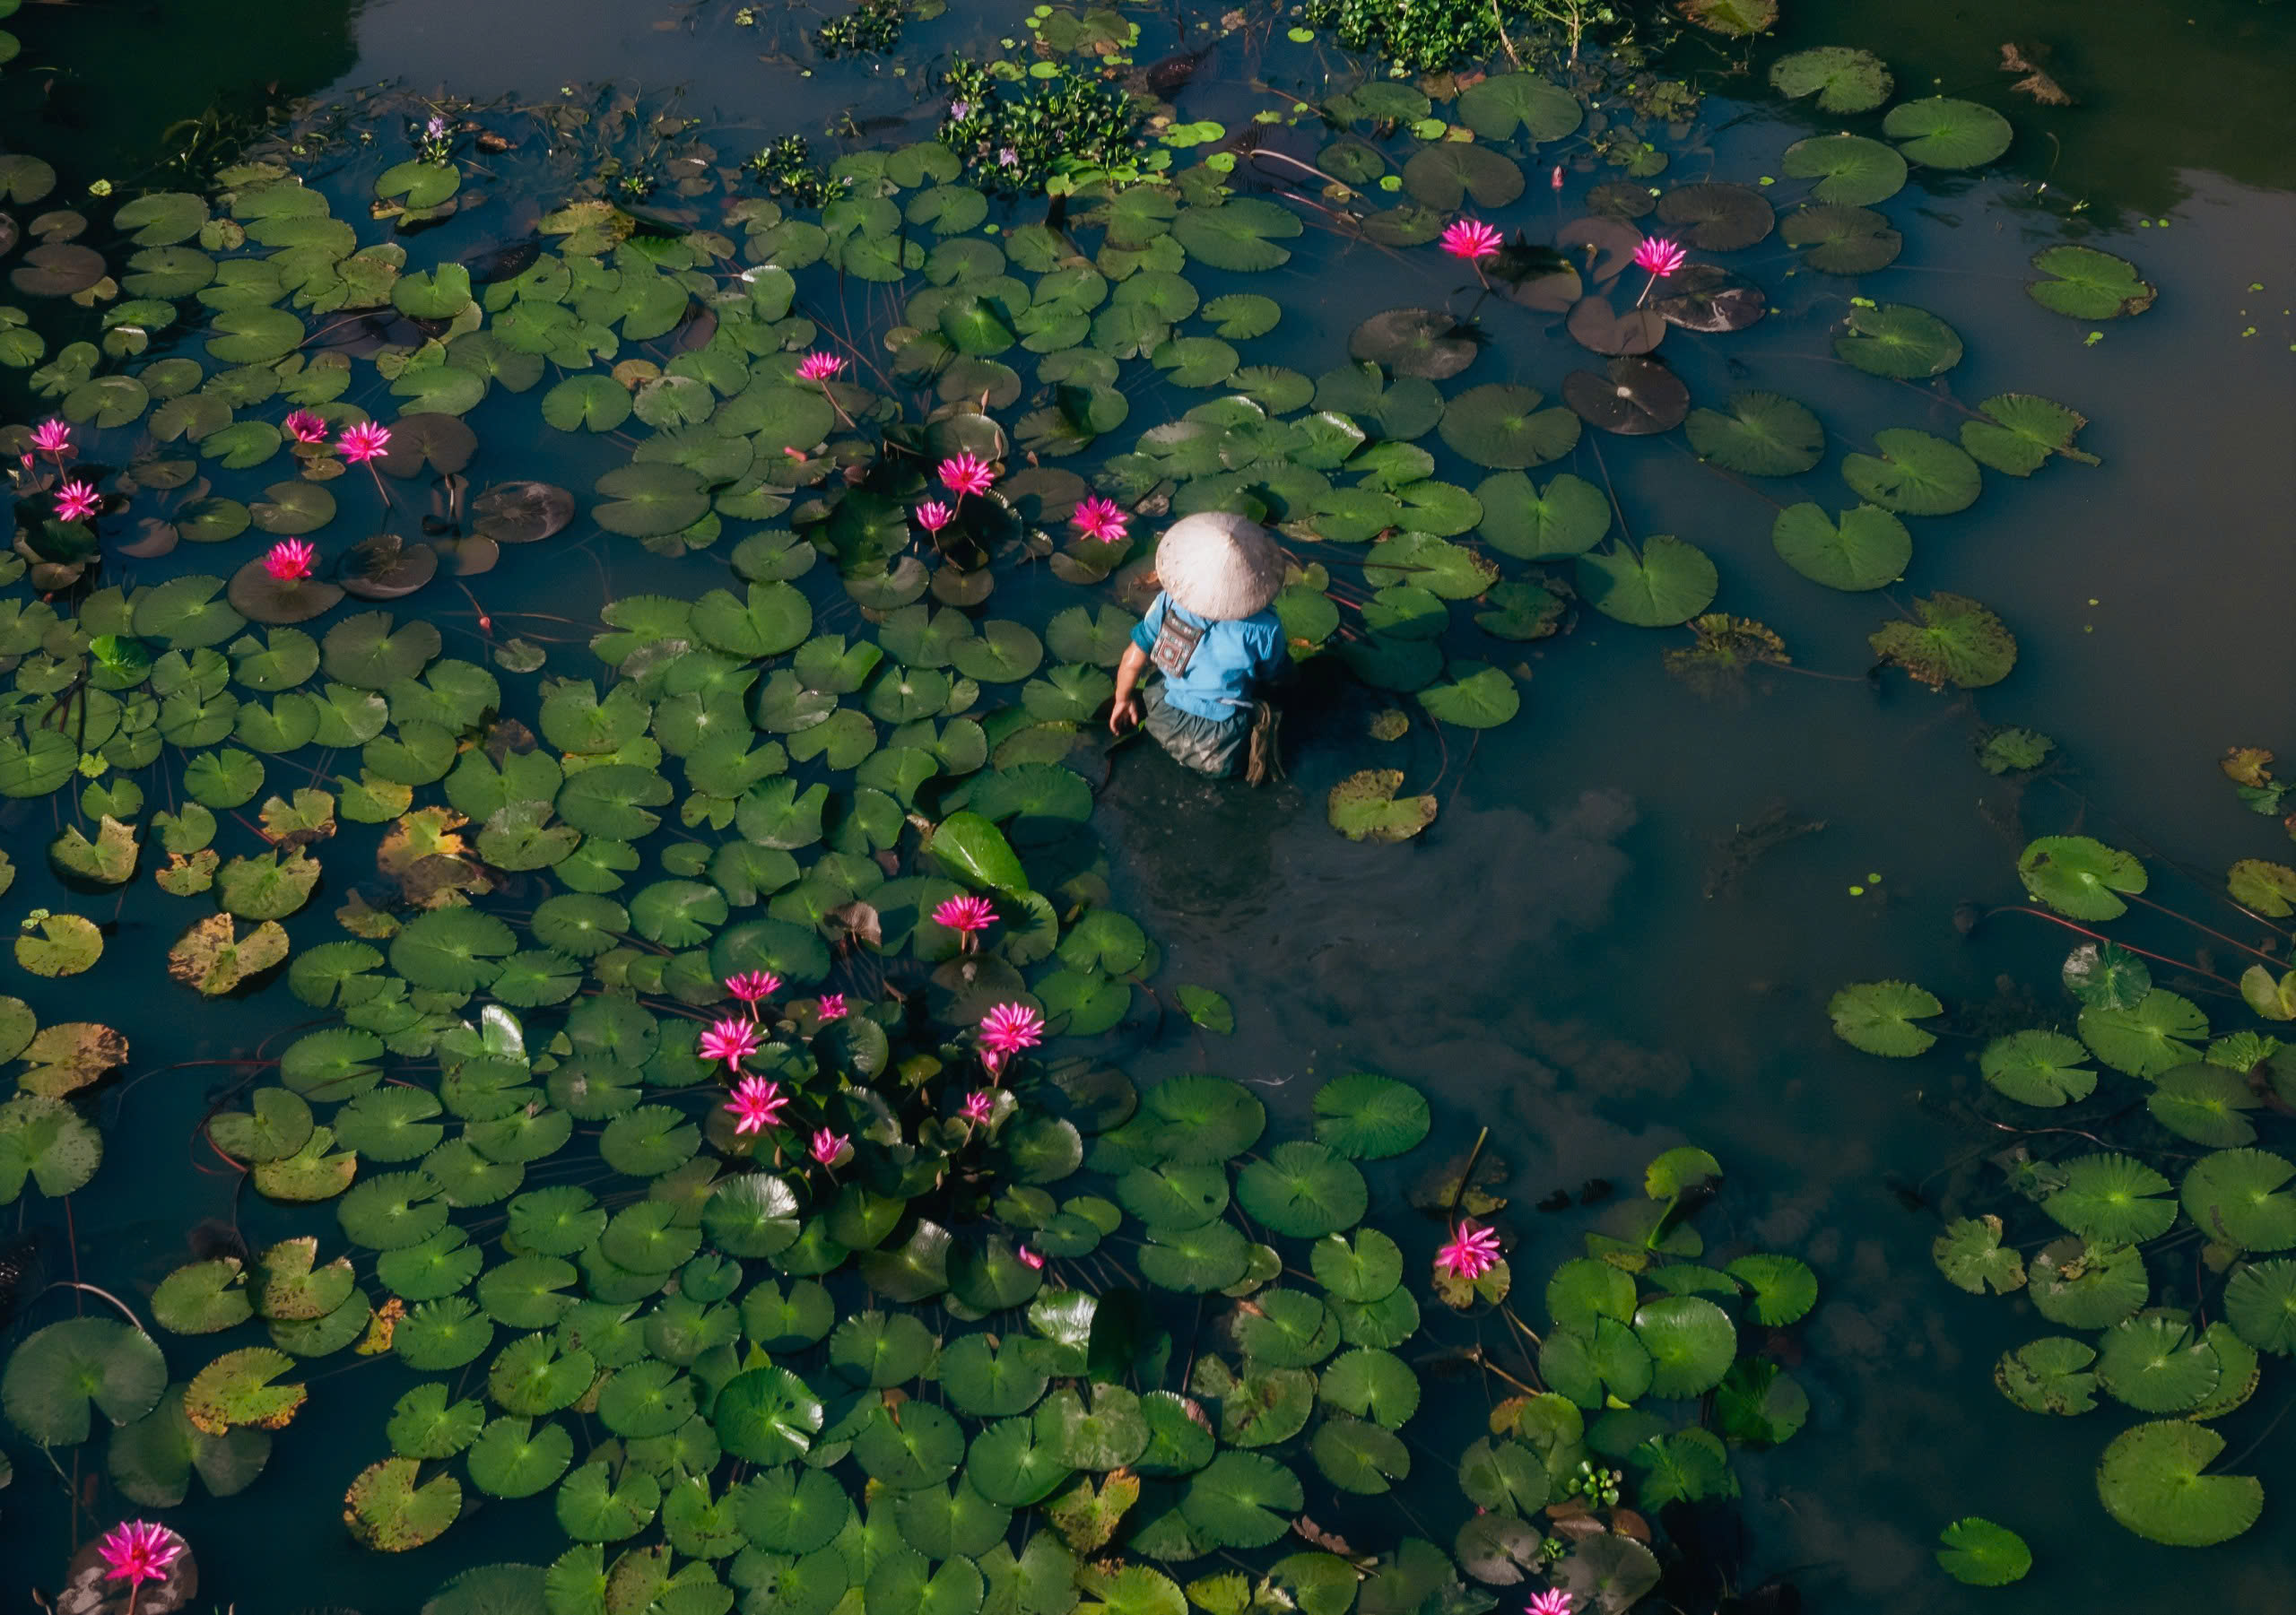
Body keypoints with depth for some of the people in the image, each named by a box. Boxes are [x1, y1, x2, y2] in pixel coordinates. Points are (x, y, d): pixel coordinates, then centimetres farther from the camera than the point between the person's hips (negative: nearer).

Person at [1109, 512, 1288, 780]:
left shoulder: (1168, 603, -18)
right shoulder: (1265, 629, -20)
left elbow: (1133, 660, -9)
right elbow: (1270, 675, -1)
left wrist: (1123, 700, 10)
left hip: (1165, 721, 1)